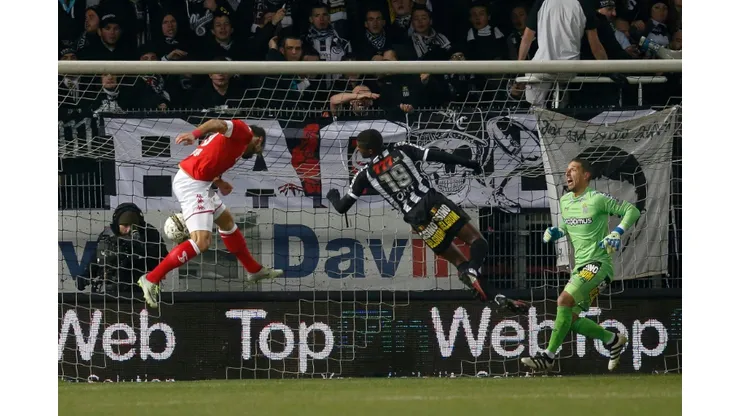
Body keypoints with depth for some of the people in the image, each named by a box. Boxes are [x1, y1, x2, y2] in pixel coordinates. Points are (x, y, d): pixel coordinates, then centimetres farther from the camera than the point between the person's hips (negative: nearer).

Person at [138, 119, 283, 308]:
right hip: (192, 185, -11)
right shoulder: (244, 131, -3)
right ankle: (151, 279, -12)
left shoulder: (235, 136, 24)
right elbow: (217, 123, -23)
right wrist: (194, 134, -40)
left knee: (226, 221, 27)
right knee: (201, 241, -17)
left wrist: (218, 182, 9)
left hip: (198, 184, 11)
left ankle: (254, 270, 44)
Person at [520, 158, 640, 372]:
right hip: (580, 266, 9)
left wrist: (617, 233, -20)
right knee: (571, 319, 4)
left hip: (598, 264, -9)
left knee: (564, 300, -23)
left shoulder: (597, 199, -9)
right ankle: (613, 340, 23)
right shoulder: (565, 201, 13)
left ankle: (549, 355, -20)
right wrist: (556, 232, 10)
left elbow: (632, 211, -6)